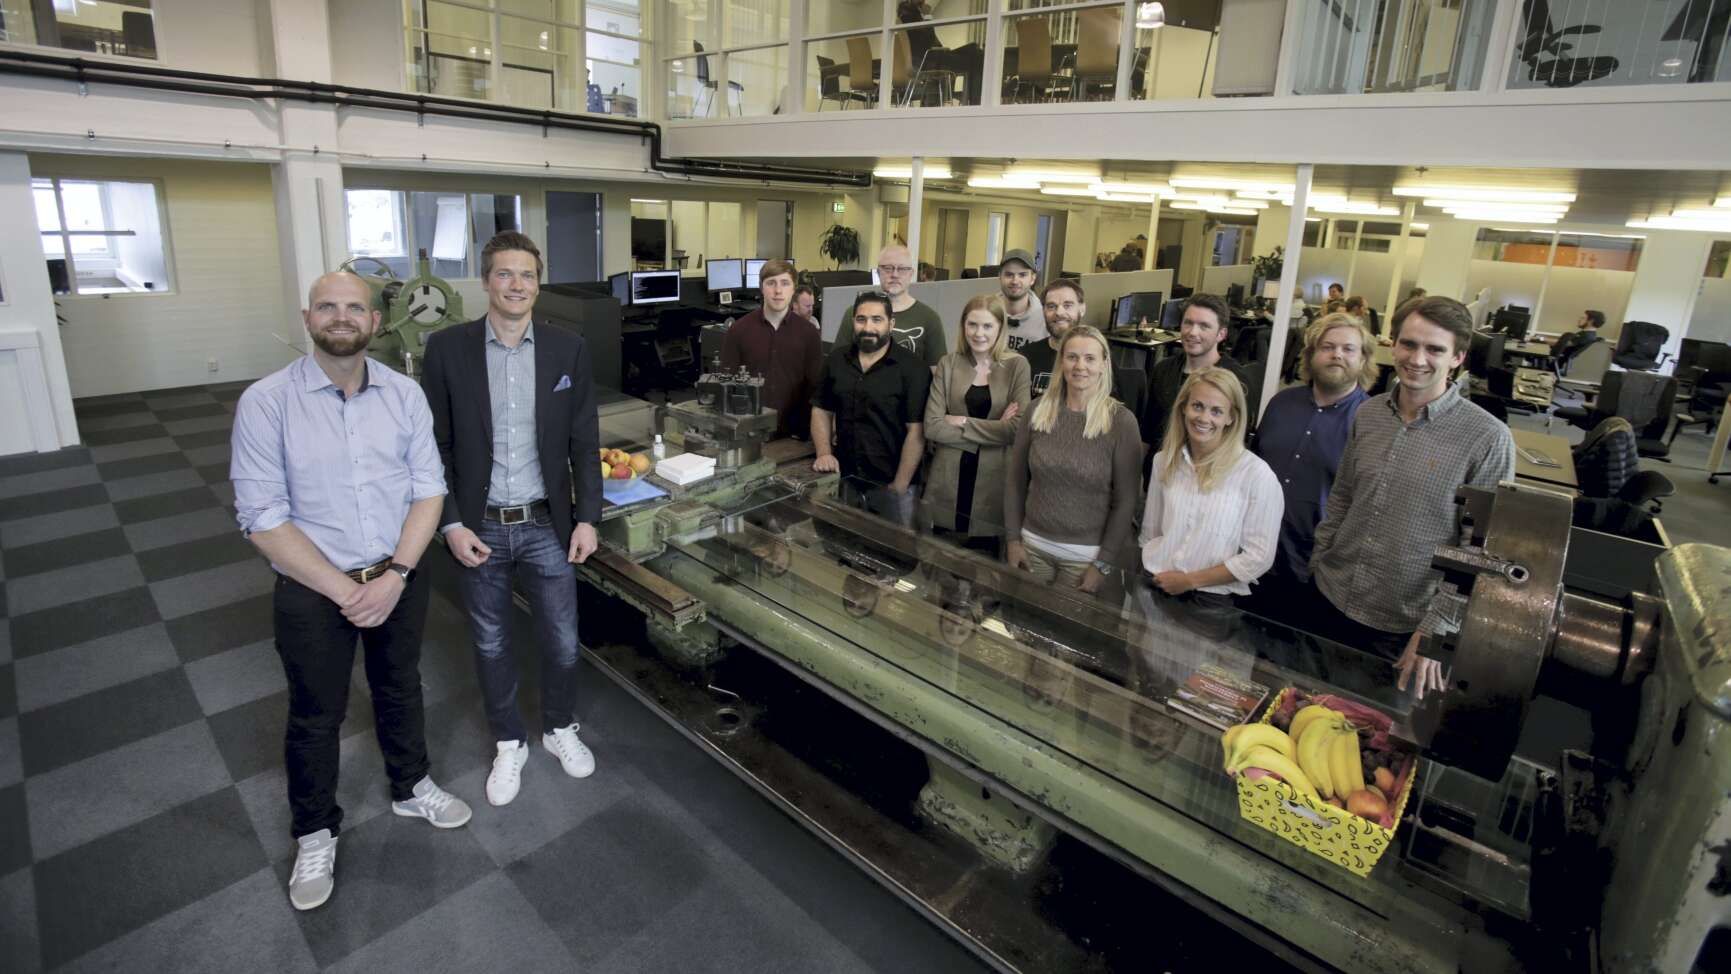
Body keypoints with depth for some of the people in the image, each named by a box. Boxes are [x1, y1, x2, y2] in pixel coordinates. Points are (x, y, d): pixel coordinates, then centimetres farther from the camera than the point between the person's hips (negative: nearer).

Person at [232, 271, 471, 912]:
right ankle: (315, 833, 39)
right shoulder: (266, 402, -14)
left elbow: (428, 489, -4)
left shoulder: (404, 394, -5)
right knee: (315, 717, 16)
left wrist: (394, 575, -15)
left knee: (400, 691, 22)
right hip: (311, 593, -2)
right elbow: (262, 518, -15)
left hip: (399, 581, 3)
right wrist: (344, 591, -18)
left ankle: (410, 788, 47)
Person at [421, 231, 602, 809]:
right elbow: (435, 446, -2)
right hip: (479, 529, 0)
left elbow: (584, 443, 1)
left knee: (562, 642, 10)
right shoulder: (446, 349, -5)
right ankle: (509, 744, 36)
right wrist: (451, 524, -8)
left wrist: (587, 518, -3)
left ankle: (559, 729, 37)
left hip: (548, 525, 1)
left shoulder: (568, 350, -2)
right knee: (491, 645, 15)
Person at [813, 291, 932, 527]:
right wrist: (824, 453, -5)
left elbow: (916, 432, -13)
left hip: (889, 485, -4)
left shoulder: (912, 368, -10)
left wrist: (899, 487, -16)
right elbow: (821, 411, 11)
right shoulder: (836, 360, 5)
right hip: (845, 480, 4)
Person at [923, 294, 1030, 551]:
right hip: (949, 480, 2)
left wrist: (962, 422, -11)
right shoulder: (948, 364, 2)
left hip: (992, 480, -1)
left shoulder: (1016, 365, -2)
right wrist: (993, 430, -13)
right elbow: (932, 426, -8)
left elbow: (1017, 429, -13)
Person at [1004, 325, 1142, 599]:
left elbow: (1126, 499, -9)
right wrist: (1012, 539, 1)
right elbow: (1015, 480, 4)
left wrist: (1104, 564, -10)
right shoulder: (1038, 410, -2)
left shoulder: (1121, 421, -11)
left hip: (1087, 553, -3)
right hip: (1033, 544, 3)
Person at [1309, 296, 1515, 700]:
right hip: (1332, 603, 4)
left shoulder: (1488, 439, -15)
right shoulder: (1367, 414, 0)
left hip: (1405, 629, -4)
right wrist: (1319, 564, 10)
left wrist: (1436, 628, -16)